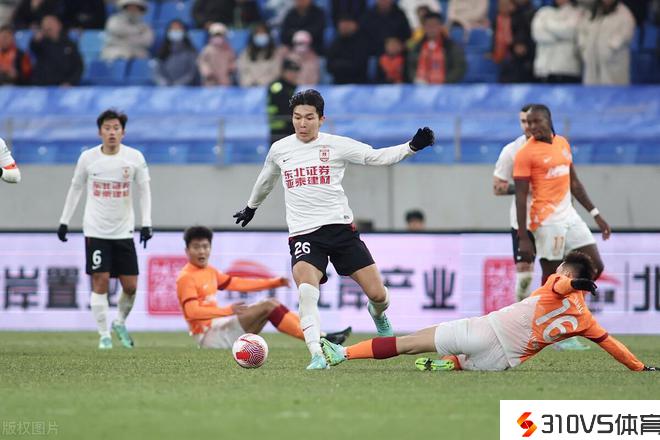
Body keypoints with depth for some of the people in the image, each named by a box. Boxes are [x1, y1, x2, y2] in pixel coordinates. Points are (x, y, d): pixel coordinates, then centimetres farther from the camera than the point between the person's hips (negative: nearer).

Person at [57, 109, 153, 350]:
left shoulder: (134, 158, -3)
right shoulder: (88, 158, -3)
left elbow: (144, 190, 4)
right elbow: (75, 188, 10)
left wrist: (146, 223, -5)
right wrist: (64, 221, 9)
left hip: (124, 231, 1)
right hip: (95, 230, -1)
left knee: (130, 285, 0)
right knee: (100, 281, -7)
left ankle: (120, 323, 26)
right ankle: (104, 335, 1)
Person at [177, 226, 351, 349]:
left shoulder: (209, 271, 14)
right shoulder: (187, 278, -13)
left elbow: (237, 283, 20)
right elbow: (192, 312, -24)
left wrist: (273, 282, 17)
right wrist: (228, 310, -32)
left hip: (218, 327, 9)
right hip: (208, 336, -9)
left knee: (271, 304, 4)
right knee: (268, 306, -17)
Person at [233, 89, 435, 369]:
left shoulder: (336, 145, 1)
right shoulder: (279, 150, 10)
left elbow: (377, 157, -6)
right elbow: (265, 180, 31)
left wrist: (413, 146, -21)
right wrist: (251, 207, 46)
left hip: (340, 228, 0)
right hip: (303, 234, 0)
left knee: (377, 294, -2)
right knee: (306, 291, -28)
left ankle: (377, 313, 37)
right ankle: (317, 356, -27)